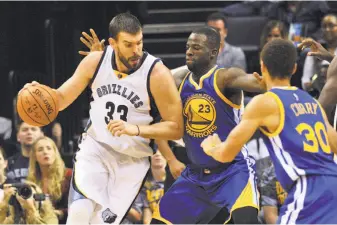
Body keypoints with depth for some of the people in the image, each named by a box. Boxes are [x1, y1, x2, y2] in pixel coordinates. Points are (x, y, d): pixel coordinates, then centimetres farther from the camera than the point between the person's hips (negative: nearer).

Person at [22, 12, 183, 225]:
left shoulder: (157, 74, -20)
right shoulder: (95, 61, -10)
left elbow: (176, 128, -17)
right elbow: (62, 98, 1)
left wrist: (136, 130, -32)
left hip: (132, 159, -1)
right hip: (96, 146, 1)